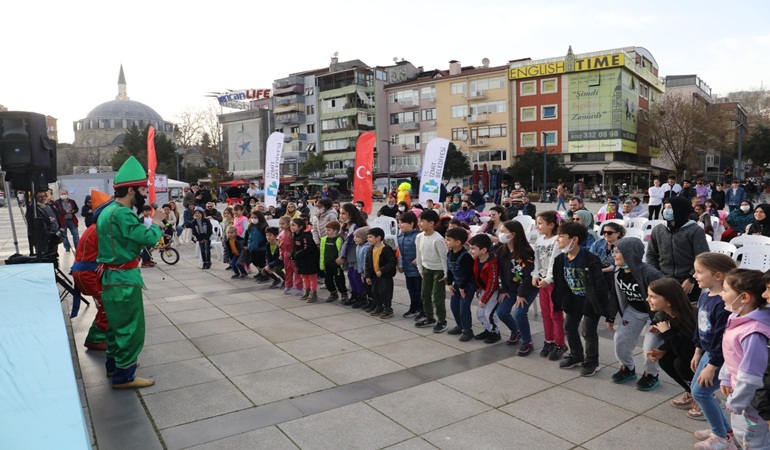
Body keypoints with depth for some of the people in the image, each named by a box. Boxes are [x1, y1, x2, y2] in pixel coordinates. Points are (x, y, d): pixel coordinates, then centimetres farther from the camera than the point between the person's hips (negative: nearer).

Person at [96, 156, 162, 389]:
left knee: (117, 323, 22)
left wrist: (145, 223, -1)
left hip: (112, 276, 10)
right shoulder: (121, 214, -23)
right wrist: (155, 224, -6)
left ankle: (114, 363, 37)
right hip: (124, 278, -10)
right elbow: (149, 238, -25)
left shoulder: (109, 210, 11)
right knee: (131, 326, -1)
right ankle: (124, 376, 8)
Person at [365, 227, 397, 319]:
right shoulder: (371, 251, 5)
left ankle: (388, 309, 9)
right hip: (375, 275, 8)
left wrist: (382, 271, -25)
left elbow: (392, 262, -23)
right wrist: (368, 276, 5)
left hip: (385, 276, -8)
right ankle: (378, 307, 28)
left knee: (385, 292, -4)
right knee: (375, 292, 13)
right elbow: (368, 264, 11)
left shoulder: (386, 250, -19)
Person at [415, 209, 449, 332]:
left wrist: (446, 274, -16)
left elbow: (444, 257, -20)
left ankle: (442, 321, 14)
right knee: (425, 295, 14)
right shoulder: (419, 237, -5)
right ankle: (429, 319, 30)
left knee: (438, 297, -2)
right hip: (426, 269, 7)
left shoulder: (438, 239, -26)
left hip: (438, 270, -7)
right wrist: (420, 269, 10)